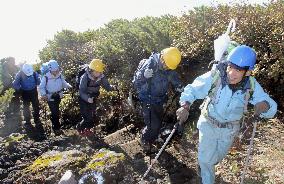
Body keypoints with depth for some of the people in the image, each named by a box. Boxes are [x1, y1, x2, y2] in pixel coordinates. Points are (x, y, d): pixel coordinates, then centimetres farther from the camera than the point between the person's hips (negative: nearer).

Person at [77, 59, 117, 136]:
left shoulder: (101, 77, -15)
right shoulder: (85, 77, -28)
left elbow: (106, 86, -10)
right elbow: (81, 91, -28)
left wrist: (113, 87, -33)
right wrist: (87, 98, -46)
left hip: (93, 99, 5)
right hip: (84, 99, -5)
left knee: (92, 116, 12)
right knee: (87, 118, -7)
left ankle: (87, 128, 39)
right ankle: (80, 128, 21)